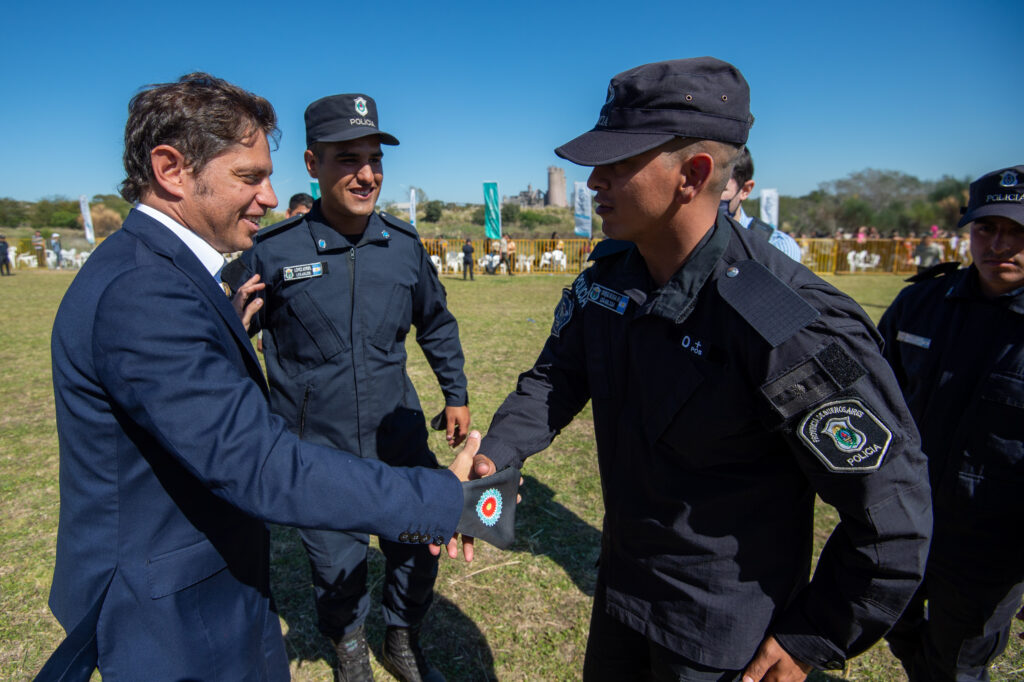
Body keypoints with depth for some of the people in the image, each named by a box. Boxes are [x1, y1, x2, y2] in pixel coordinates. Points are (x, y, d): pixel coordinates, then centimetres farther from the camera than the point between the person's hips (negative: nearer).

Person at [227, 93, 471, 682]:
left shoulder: (404, 244, -3)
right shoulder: (273, 252, -12)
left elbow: (437, 325, 12)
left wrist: (456, 395, 13)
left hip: (400, 439, 3)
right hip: (316, 448, -2)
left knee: (418, 550, 15)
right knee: (337, 564, 15)